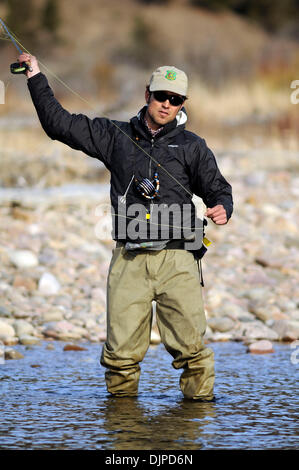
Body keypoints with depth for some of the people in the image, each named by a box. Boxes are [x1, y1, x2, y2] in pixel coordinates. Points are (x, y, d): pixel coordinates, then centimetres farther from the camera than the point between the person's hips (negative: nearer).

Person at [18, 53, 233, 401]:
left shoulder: (192, 146, 11)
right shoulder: (117, 136, 14)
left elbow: (216, 187, 9)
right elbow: (59, 124, 17)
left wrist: (222, 208, -15)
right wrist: (36, 77, 14)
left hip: (176, 258, -1)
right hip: (129, 258, 1)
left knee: (190, 345, -8)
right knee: (121, 349, -3)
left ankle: (201, 397, 6)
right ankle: (121, 398, 15)